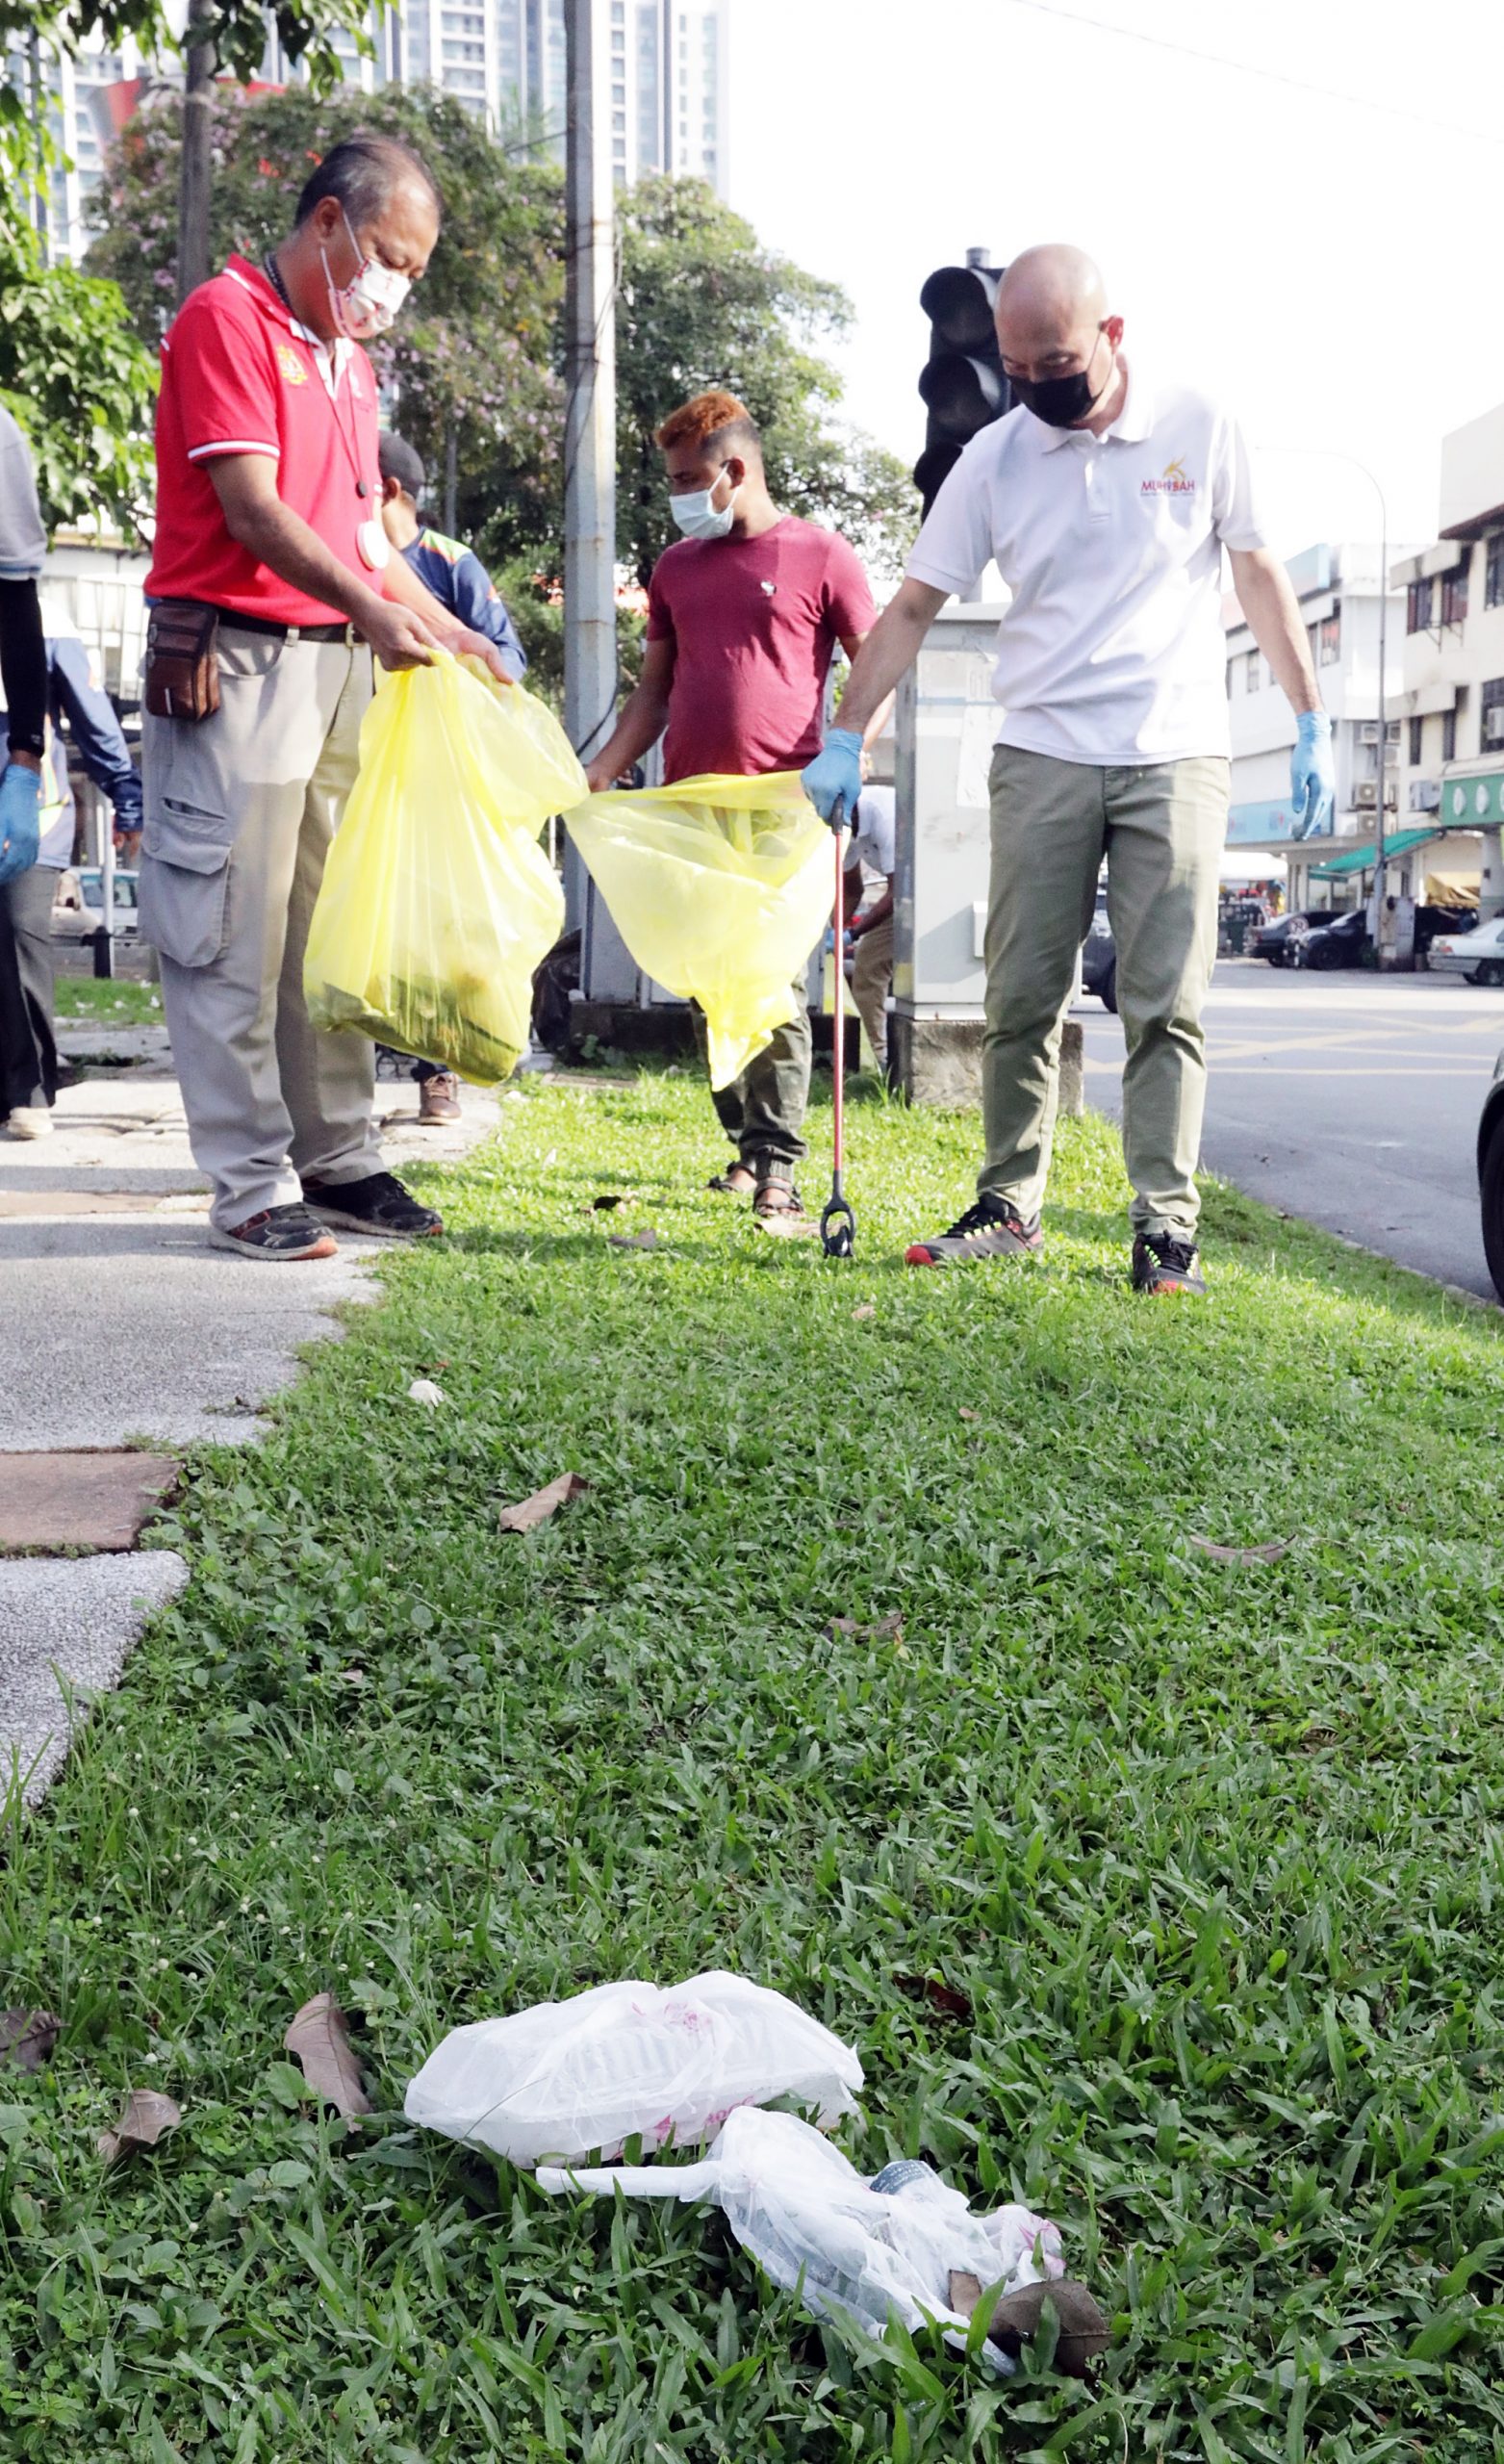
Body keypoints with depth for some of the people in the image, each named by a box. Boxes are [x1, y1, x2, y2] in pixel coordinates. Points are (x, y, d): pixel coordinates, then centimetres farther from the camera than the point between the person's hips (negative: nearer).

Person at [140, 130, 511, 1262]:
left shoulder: (350, 359, 21)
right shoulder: (225, 317, -5)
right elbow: (251, 507, -15)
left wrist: (445, 629, 12)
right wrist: (374, 608, -23)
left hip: (341, 663, 8)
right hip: (237, 661, -8)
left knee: (332, 924, 9)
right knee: (235, 934, -5)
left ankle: (339, 1160, 16)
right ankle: (251, 1186, -1)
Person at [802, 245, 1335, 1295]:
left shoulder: (1200, 427, 1)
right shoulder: (995, 456, 4)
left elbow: (1259, 571, 9)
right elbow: (913, 606, 5)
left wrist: (1313, 718, 6)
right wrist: (845, 741, -2)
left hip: (1177, 755, -1)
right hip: (1042, 755, 2)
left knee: (1166, 1004, -3)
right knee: (1021, 998, 2)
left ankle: (1167, 1225, 1)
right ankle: (1010, 1206, 13)